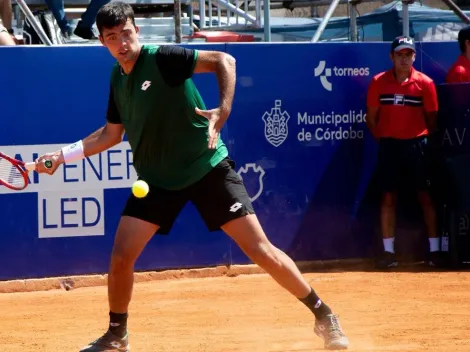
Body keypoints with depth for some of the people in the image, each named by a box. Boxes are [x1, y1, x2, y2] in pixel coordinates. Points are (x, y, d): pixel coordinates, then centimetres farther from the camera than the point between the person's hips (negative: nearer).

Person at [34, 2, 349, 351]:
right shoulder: (117, 79, 5)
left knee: (259, 248, -8)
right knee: (121, 257, -4)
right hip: (156, 179, 6)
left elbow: (224, 61, -20)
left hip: (207, 167, -5)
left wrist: (223, 111, -31)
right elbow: (111, 134, 18)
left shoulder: (162, 58, -15)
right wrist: (64, 154, 13)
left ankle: (324, 316, 3)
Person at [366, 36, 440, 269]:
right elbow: (371, 117, 6)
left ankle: (434, 250, 4)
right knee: (388, 197, 2)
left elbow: (431, 118, 4)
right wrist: (383, 140, 1)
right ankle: (388, 252, 6)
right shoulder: (378, 82, 0)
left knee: (425, 196, 1)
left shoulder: (425, 83, -3)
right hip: (388, 145, 1)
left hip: (416, 144, -1)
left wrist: (422, 141, -1)